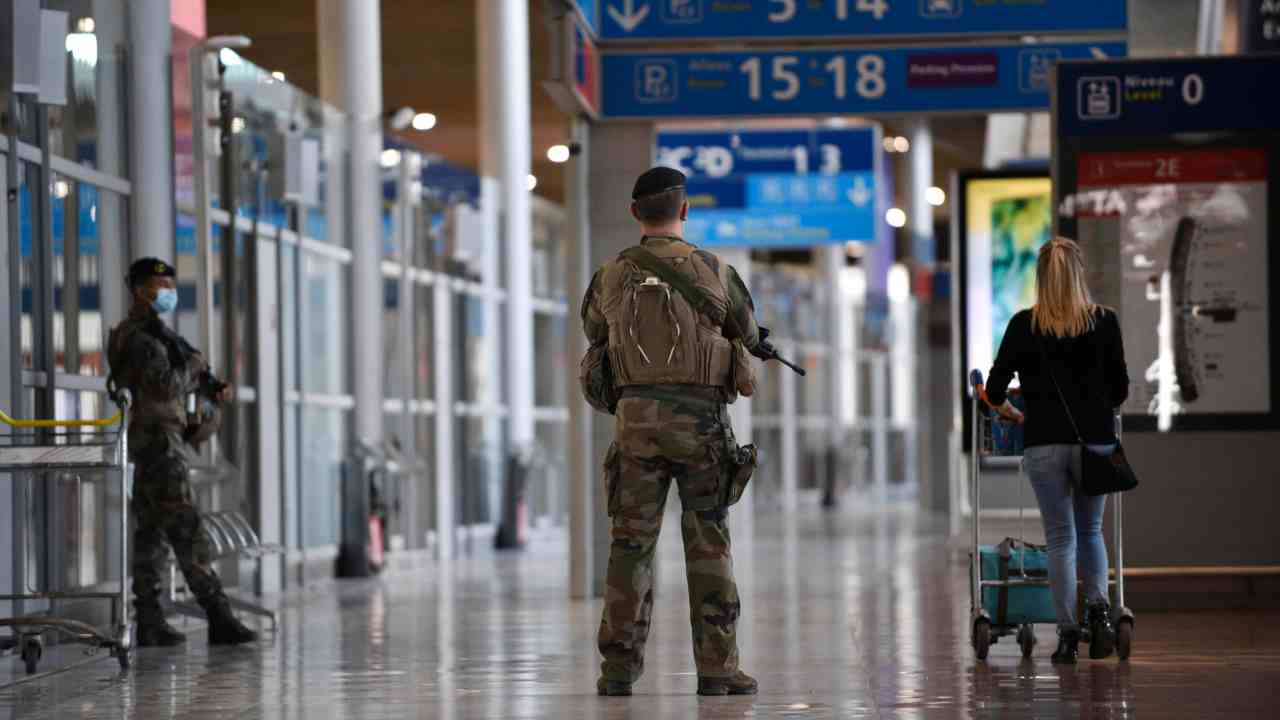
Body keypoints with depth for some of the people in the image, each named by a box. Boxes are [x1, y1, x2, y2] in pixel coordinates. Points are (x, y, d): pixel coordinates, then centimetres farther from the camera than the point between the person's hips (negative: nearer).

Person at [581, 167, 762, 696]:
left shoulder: (611, 279, 2)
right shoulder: (714, 272, -2)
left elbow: (595, 333, 21)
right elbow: (748, 336, 14)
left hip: (637, 416, 2)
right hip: (700, 419, -1)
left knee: (630, 544, 6)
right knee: (708, 545, 4)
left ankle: (619, 668, 3)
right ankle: (716, 669, 2)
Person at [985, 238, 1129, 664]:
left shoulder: (1024, 324, -3)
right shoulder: (1104, 322, -2)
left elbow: (995, 389, -1)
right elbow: (1119, 387, 3)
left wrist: (1010, 412, 19)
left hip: (1044, 443, -1)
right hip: (1095, 440, 1)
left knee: (1061, 537, 6)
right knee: (1091, 530, 17)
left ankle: (1067, 634, 1)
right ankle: (1098, 608, -6)